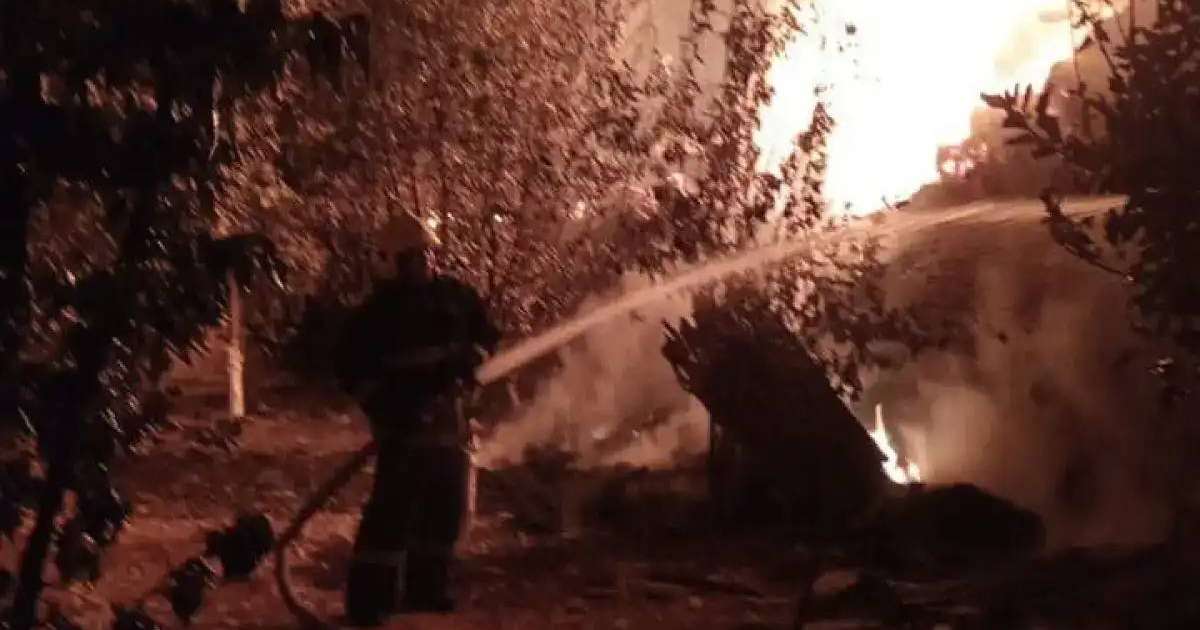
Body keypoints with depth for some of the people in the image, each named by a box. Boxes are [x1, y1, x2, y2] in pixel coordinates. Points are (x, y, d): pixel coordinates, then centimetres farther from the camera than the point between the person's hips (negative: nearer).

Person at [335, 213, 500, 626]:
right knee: (394, 505, -14)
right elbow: (352, 365, -6)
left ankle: (426, 586, 27)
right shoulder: (378, 312, -7)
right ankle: (369, 597, -9)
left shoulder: (455, 296, 4)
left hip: (447, 413, 6)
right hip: (404, 419, -6)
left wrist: (470, 360, -7)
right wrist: (381, 402, -19)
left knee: (447, 504, 12)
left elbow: (485, 332, 14)